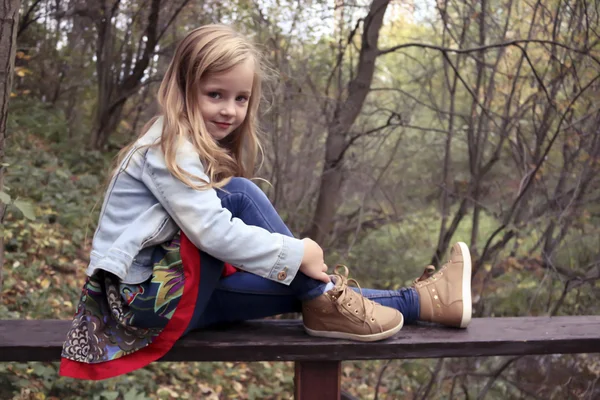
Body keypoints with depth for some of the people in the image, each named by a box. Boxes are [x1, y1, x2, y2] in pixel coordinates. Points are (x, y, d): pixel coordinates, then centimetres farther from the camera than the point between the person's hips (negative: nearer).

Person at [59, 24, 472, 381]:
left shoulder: (197, 143, 11)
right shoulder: (170, 149, -19)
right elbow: (212, 231, -28)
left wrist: (298, 268, -1)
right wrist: (297, 254, -22)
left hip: (179, 287, 9)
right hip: (144, 295, -9)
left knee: (307, 289, -3)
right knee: (240, 193, -23)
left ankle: (418, 300, 2)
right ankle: (325, 302, -16)